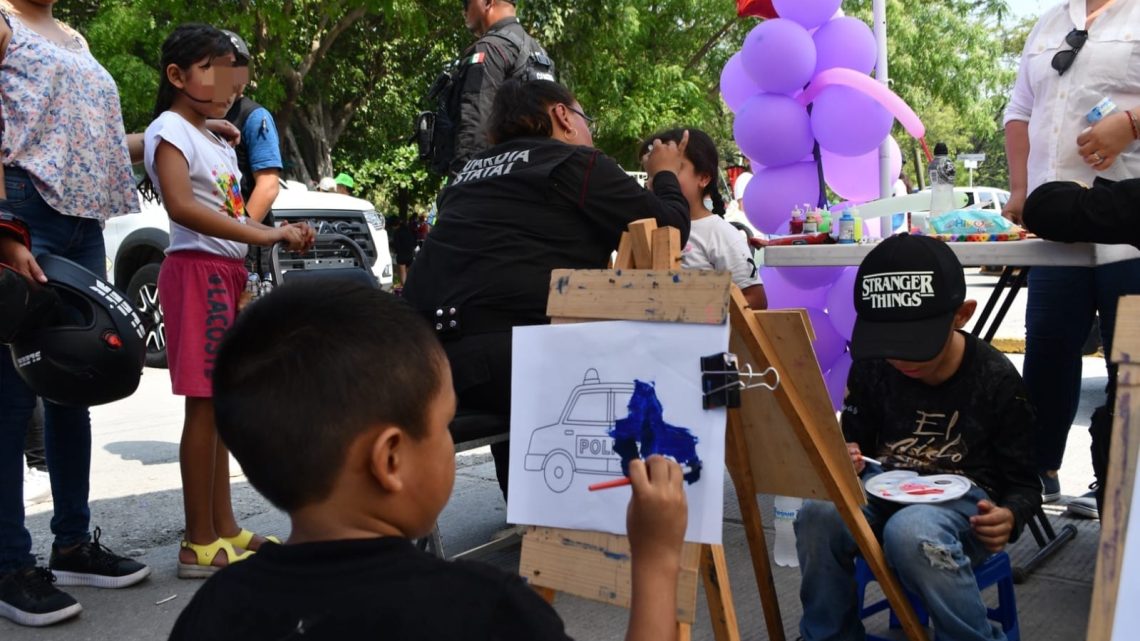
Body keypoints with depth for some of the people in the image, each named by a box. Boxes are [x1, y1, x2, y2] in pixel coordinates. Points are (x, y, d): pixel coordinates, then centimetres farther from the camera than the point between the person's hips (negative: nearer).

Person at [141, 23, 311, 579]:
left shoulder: (218, 142, 21)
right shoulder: (170, 130, -6)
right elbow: (181, 206, -21)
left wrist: (280, 237, 4)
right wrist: (262, 234, -25)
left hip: (228, 272, 9)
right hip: (197, 270, -9)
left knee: (219, 405, 10)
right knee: (204, 405, -8)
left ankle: (224, 529, 17)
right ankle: (200, 544, -3)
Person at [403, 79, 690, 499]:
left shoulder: (473, 172, 25)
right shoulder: (576, 163, 3)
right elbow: (669, 231, 5)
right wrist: (665, 176, 24)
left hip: (427, 353, 9)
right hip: (499, 352, -9)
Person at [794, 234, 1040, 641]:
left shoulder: (995, 379, -9)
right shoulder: (871, 368, -1)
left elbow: (1024, 484, -1)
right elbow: (855, 440, 13)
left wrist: (1010, 515, -25)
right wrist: (845, 461, -12)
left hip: (962, 498, -3)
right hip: (885, 486, 3)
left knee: (910, 530, -39)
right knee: (818, 514, -30)